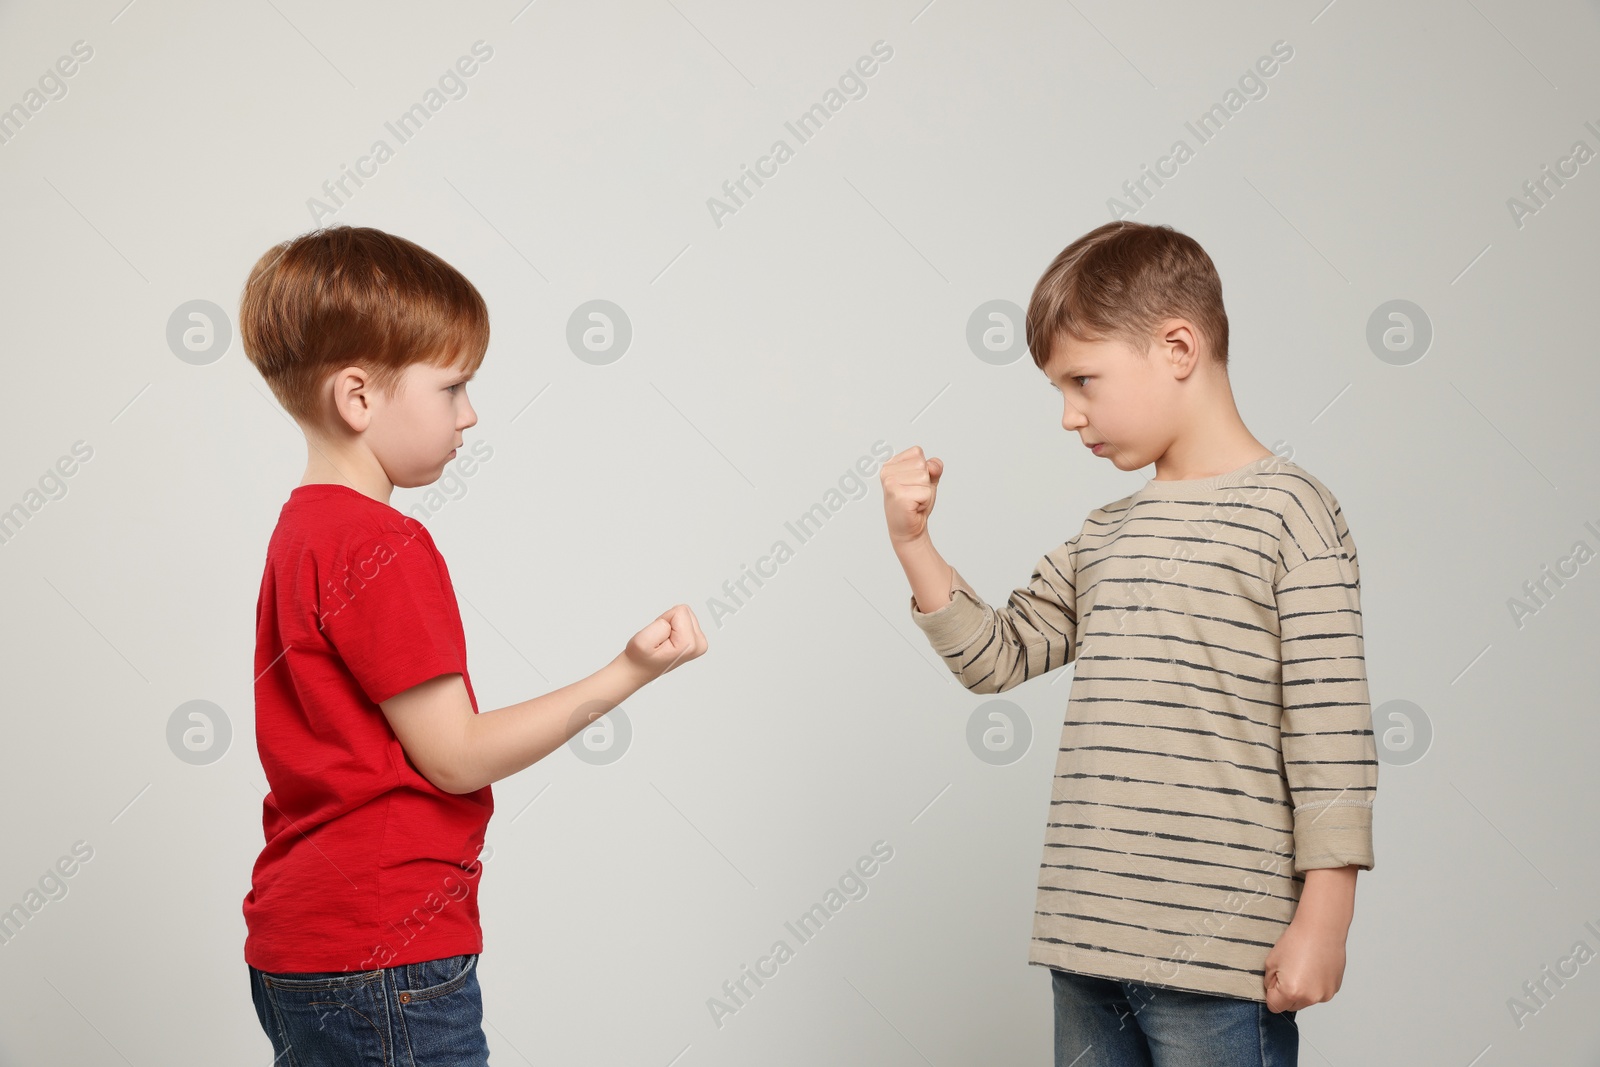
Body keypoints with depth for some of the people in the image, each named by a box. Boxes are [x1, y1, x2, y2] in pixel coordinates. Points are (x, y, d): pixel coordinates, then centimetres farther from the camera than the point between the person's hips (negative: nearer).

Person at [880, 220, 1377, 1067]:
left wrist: (1324, 916, -13)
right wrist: (912, 542, 8)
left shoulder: (1286, 511, -7)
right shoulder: (1102, 537, 16)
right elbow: (996, 655, 20)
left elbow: (1328, 726, -11)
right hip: (1086, 941, 7)